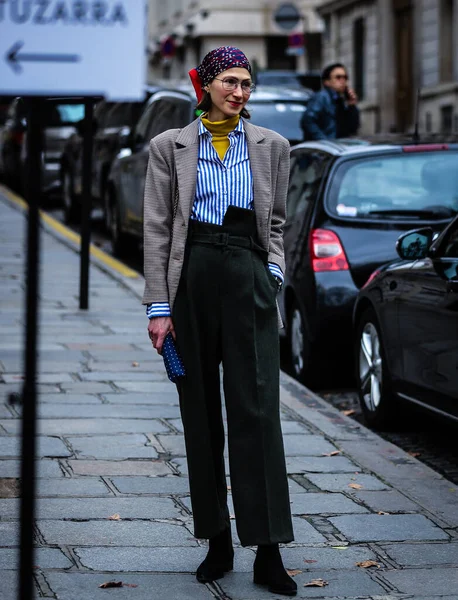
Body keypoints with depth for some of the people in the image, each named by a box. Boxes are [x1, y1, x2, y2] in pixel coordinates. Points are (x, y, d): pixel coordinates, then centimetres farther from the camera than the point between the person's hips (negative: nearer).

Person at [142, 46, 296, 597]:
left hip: (249, 280, 0)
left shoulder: (272, 147, 11)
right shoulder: (170, 147, 6)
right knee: (201, 414, 4)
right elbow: (156, 229, 3)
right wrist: (159, 305, -4)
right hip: (192, 278, 0)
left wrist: (274, 271, 1)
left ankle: (268, 552, -9)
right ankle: (217, 542, 12)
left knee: (257, 410, -8)